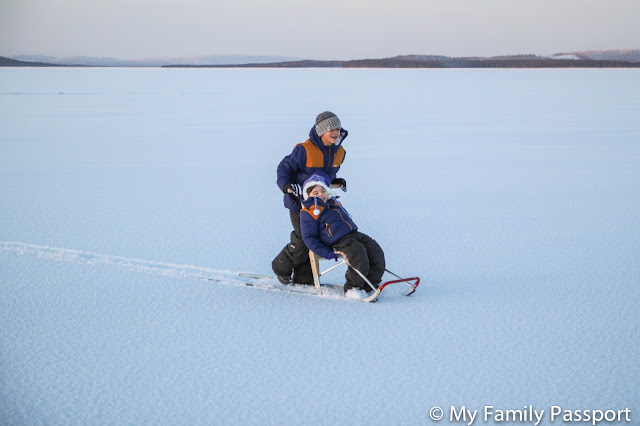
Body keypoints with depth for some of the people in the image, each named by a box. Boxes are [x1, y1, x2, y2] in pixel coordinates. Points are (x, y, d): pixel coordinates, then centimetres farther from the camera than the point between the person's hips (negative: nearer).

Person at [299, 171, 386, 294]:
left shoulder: (334, 203, 23)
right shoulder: (308, 213, -2)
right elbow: (309, 238, -6)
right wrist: (327, 253, -13)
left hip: (354, 234, 8)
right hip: (339, 241, -8)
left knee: (376, 253, -8)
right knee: (359, 256, -31)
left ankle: (370, 285, -1)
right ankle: (352, 288, -15)